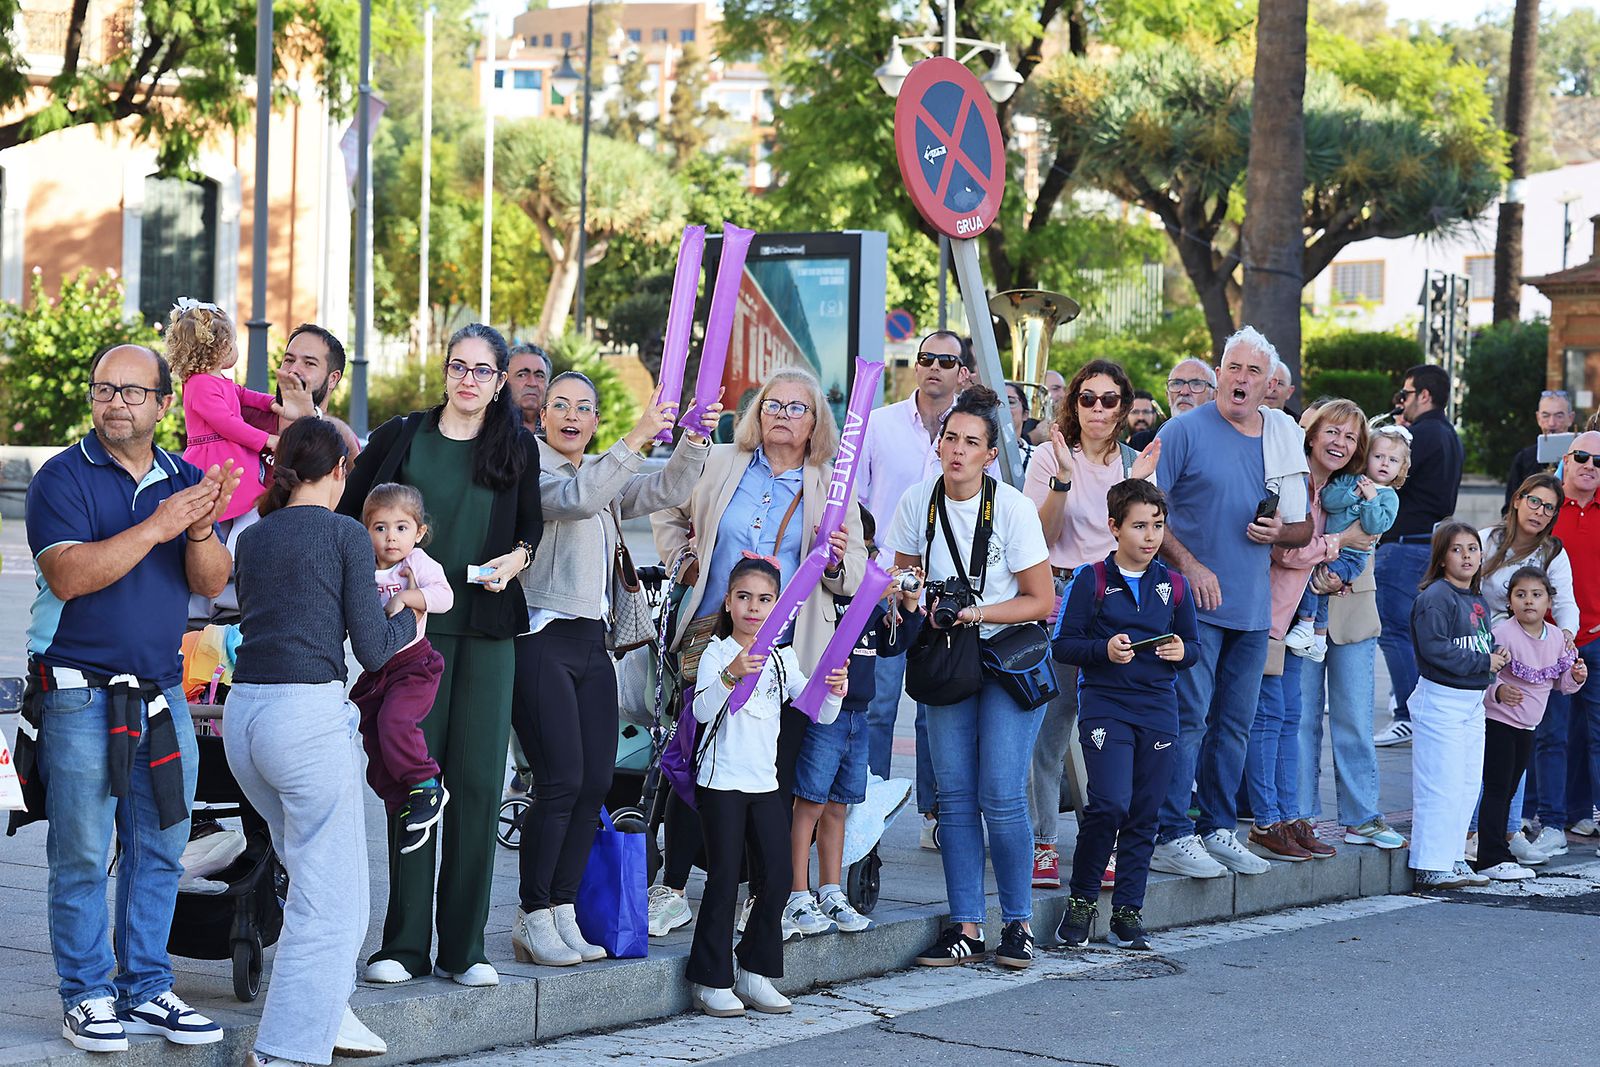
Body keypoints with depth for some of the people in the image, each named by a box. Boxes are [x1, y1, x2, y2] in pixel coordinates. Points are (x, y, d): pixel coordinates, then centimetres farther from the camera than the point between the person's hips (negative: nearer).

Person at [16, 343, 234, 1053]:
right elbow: (68, 575, -19)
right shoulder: (62, 478, -5)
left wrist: (200, 532, -20)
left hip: (163, 695, 5)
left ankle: (147, 989, 17)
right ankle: (86, 995, 8)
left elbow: (212, 583, 1)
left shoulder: (184, 480, 9)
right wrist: (156, 528, -23)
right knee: (81, 857, -1)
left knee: (159, 853, 8)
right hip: (80, 694, -5)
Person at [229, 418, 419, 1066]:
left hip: (243, 713, 7)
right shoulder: (345, 534, -3)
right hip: (308, 714, -7)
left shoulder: (254, 537, 14)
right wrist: (410, 619, 17)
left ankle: (328, 1012, 27)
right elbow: (373, 649, -4)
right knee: (332, 903, -2)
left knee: (314, 875, 24)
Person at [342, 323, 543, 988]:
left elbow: (532, 526, 19)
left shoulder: (518, 449, 10)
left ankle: (464, 948, 4)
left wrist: (517, 559, -2)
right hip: (413, 625, -1)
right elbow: (349, 516, 11)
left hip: (488, 631, 1)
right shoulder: (401, 438, 5)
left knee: (477, 782, -2)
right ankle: (404, 944, 2)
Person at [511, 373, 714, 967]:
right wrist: (636, 439, -28)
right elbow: (576, 498, -23)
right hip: (541, 641, -7)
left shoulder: (609, 476, 19)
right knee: (560, 780, -11)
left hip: (591, 644, 7)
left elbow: (667, 491, 7)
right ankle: (532, 921, -3)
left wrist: (694, 440, -9)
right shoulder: (531, 471, -4)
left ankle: (562, 913, 8)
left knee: (596, 781, 2)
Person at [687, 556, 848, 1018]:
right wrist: (731, 674, -40)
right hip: (721, 783, -5)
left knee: (778, 876, 2)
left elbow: (820, 714, 5)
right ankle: (711, 980, 3)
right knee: (724, 879, -5)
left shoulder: (783, 659, 10)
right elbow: (702, 710, -22)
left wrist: (834, 692, -17)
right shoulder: (717, 653, -5)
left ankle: (754, 971, 14)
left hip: (765, 783, 5)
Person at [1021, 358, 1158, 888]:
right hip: (1060, 599, -3)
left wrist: (1137, 487, -9)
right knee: (1051, 723, -5)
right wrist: (1063, 478, -17)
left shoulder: (1135, 463, 12)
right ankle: (1042, 843, 1)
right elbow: (1041, 537, -5)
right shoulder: (1050, 457, 3)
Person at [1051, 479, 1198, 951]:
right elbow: (1062, 644, -2)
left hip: (1158, 709, 4)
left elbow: (1191, 645, 19)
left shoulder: (1174, 585, 11)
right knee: (1110, 803, -17)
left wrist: (1181, 652, -4)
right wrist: (1105, 650, -17)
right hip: (1105, 704, -4)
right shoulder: (1091, 580, -1)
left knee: (1144, 814, 5)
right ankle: (1081, 899, 1)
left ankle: (1128, 912, 14)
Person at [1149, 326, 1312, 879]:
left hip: (1253, 607, 5)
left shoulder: (1285, 441, 11)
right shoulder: (1186, 431, -5)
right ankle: (1172, 837, -6)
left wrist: (1279, 532, -5)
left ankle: (1218, 828, 20)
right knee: (1188, 718, -9)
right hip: (1194, 603, -5)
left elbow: (1305, 527, 18)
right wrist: (1188, 564, -14)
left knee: (1235, 722, 11)